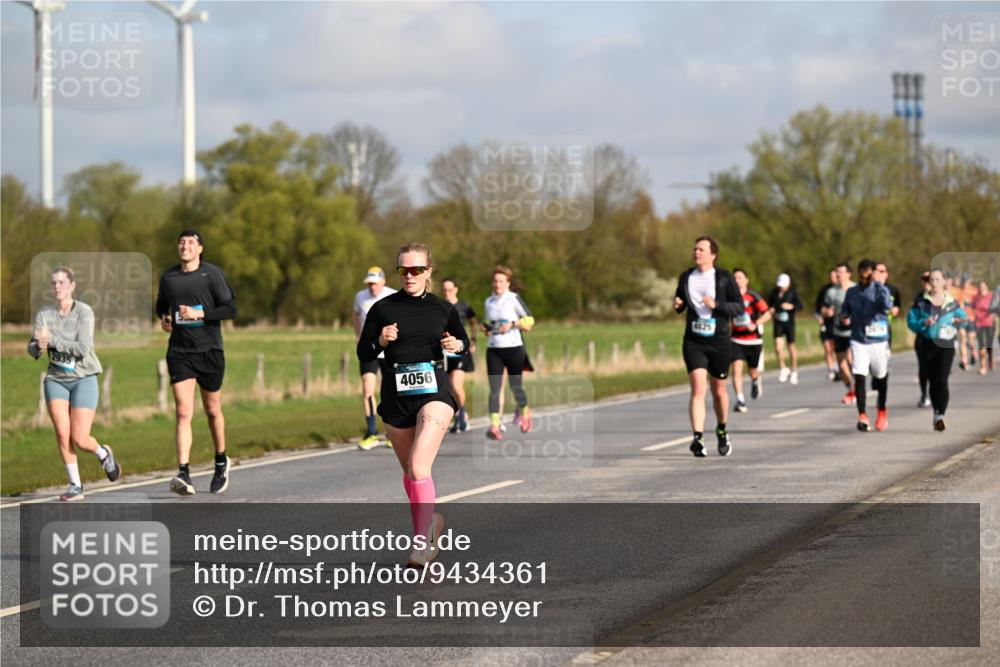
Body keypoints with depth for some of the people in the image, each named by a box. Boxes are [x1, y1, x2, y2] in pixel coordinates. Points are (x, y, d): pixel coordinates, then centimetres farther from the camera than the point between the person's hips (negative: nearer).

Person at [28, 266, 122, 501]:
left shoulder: (84, 312, -11)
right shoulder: (44, 313, 0)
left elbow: (83, 348, -20)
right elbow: (32, 348, -5)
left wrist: (51, 339, -26)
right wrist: (39, 346, -28)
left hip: (83, 378, -3)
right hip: (56, 379, 3)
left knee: (79, 439, -8)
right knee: (62, 433, -10)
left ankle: (103, 453, 26)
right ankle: (75, 486, 3)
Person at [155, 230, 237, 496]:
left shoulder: (212, 273, -3)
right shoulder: (168, 277, 7)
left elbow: (230, 308, -7)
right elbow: (161, 305, 25)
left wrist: (200, 314, -18)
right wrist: (163, 318, 3)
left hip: (210, 351, -1)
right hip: (179, 352, 1)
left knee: (212, 410, 12)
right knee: (183, 413, -12)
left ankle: (221, 462, 36)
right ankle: (183, 475, -20)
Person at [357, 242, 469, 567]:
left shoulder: (442, 308, 2)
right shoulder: (383, 308, 1)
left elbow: (464, 341, 18)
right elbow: (362, 354, 5)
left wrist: (456, 345, -4)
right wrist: (380, 342, -15)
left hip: (434, 392, -3)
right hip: (396, 396, 3)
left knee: (419, 468, -19)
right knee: (409, 472, 13)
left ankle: (423, 541, -16)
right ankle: (431, 523, 37)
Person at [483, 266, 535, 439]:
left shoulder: (514, 299, -5)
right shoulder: (489, 302, 11)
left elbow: (529, 320, -3)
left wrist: (512, 324, -17)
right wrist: (486, 328, 3)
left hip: (513, 349, -3)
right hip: (493, 350, 3)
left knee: (516, 387, 6)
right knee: (494, 389, -9)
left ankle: (525, 413, 36)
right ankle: (494, 426, -16)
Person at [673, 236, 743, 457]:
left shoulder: (724, 278, -3)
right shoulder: (686, 278, 7)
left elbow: (739, 307, -6)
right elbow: (681, 303, 21)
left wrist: (716, 305, -21)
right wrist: (677, 305, -3)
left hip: (719, 341, -1)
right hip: (694, 342, 1)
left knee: (719, 390, 13)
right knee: (698, 389, -16)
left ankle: (722, 431, 38)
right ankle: (698, 438, -24)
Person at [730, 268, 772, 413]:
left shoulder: (753, 297, -9)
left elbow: (767, 314, -11)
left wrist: (755, 324, -25)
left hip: (753, 340, -2)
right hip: (736, 340, 2)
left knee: (752, 371, 10)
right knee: (737, 369, -16)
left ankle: (756, 380, 47)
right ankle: (740, 400, -15)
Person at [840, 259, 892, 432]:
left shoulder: (880, 290, -7)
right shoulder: (851, 293, 4)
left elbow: (888, 306, -28)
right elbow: (845, 312, 17)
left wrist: (877, 284, -28)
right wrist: (844, 319, -6)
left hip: (878, 341, -1)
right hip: (859, 341, 1)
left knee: (881, 378, 14)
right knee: (859, 377, -14)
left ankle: (882, 411, 36)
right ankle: (862, 416, -14)